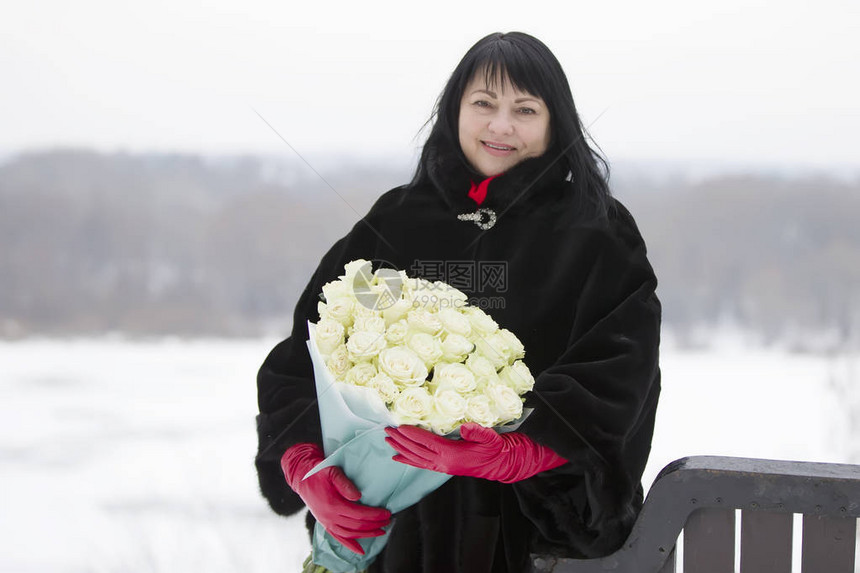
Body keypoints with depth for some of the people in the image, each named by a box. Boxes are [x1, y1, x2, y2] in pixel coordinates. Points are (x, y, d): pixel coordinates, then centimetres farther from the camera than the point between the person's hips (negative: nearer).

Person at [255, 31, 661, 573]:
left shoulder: (599, 235, 0)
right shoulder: (393, 226, 7)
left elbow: (617, 379, -14)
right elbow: (296, 363, 1)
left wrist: (515, 454, -30)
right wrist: (308, 469, -17)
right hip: (399, 526, 2)